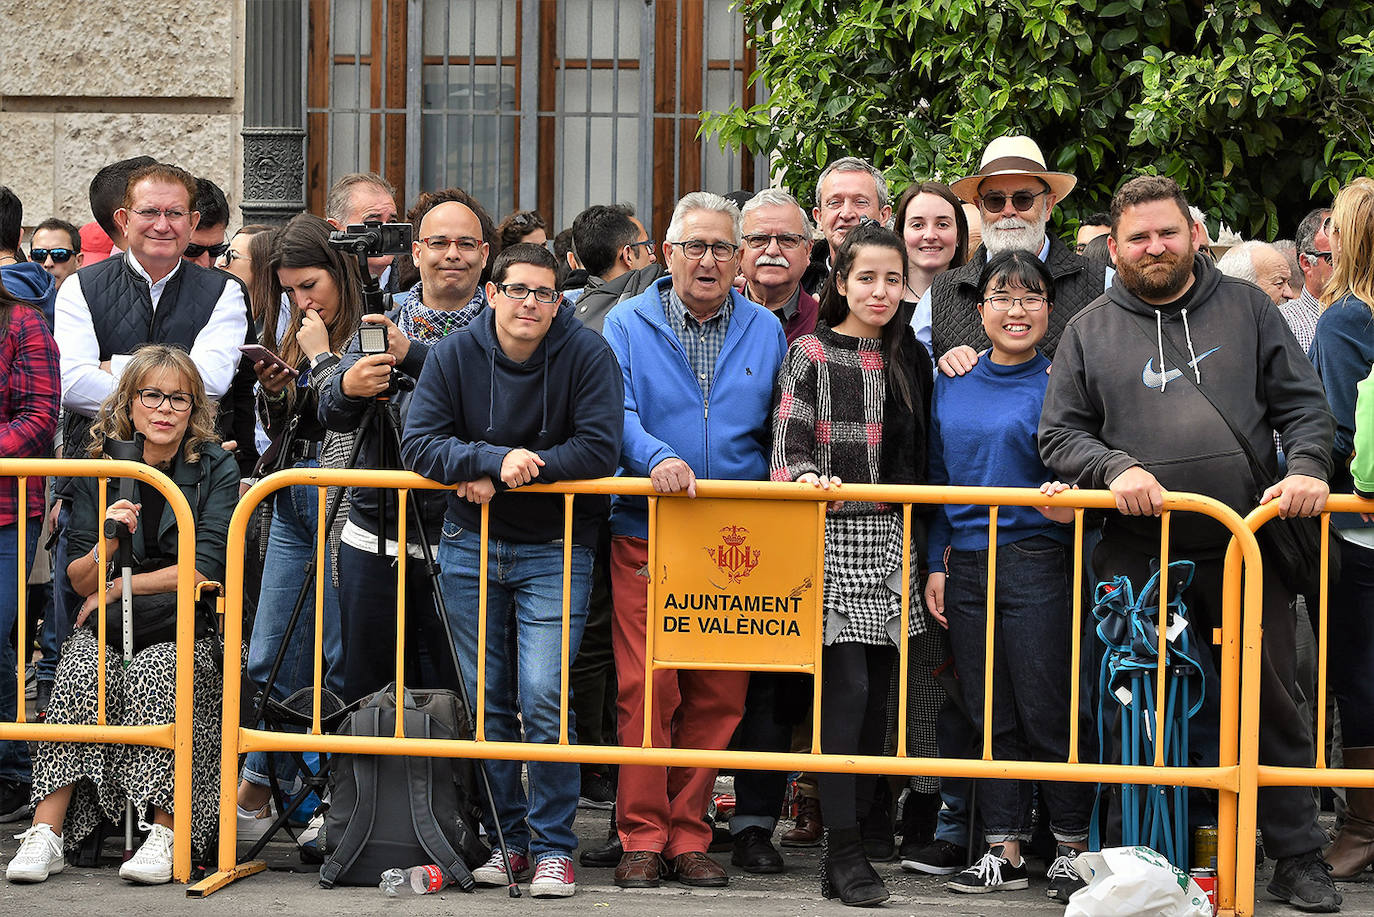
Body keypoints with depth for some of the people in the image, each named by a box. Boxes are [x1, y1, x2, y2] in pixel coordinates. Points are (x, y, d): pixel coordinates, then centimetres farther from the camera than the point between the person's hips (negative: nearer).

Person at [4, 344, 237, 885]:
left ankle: (164, 835, -31)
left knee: (153, 677, -33)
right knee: (81, 674, -29)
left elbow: (204, 571, -9)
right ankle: (46, 833, -31)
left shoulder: (215, 469, -1)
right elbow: (80, 583, 3)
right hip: (106, 628, 2)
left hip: (184, 630, -2)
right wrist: (108, 542, -19)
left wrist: (119, 587, -9)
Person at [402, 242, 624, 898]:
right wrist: (494, 458, -24)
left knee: (544, 699, -12)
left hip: (553, 551, -3)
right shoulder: (454, 355, -1)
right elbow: (419, 443, -8)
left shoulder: (586, 353, -8)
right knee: (484, 701, 6)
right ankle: (504, 838, 18)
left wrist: (504, 476, -18)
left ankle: (554, 846, -1)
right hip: (471, 547, 3)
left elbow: (599, 449, -15)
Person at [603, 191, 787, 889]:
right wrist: (656, 458, -22)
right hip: (646, 535, -2)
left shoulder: (764, 331, 12)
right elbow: (617, 414, -6)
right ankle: (642, 838, 2)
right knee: (646, 690, -7)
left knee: (717, 696, 3)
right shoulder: (628, 324, 4)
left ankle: (689, 836, 13)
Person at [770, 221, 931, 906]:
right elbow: (788, 439, -8)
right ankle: (843, 851, -8)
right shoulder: (813, 354, -1)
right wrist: (804, 475, -29)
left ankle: (856, 833, 12)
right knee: (846, 688, -11)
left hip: (889, 539, 5)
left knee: (878, 692, 4)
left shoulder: (908, 360, 15)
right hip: (832, 535, -5)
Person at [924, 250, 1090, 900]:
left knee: (1045, 710, -2)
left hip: (1037, 561, -4)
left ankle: (1072, 845, 10)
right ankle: (1004, 849, 14)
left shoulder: (1059, 382, -2)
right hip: (967, 566, 5)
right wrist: (936, 563, 11)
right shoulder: (952, 384, 11)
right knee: (990, 716, 8)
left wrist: (1069, 502, -26)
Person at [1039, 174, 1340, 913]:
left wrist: (1306, 467, -9)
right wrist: (1114, 469, -11)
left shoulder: (1244, 307, 10)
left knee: (1271, 699, 3)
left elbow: (1304, 404, 9)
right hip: (1138, 555, 0)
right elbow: (1059, 435, 7)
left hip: (1245, 546, 0)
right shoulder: (1089, 331, 9)